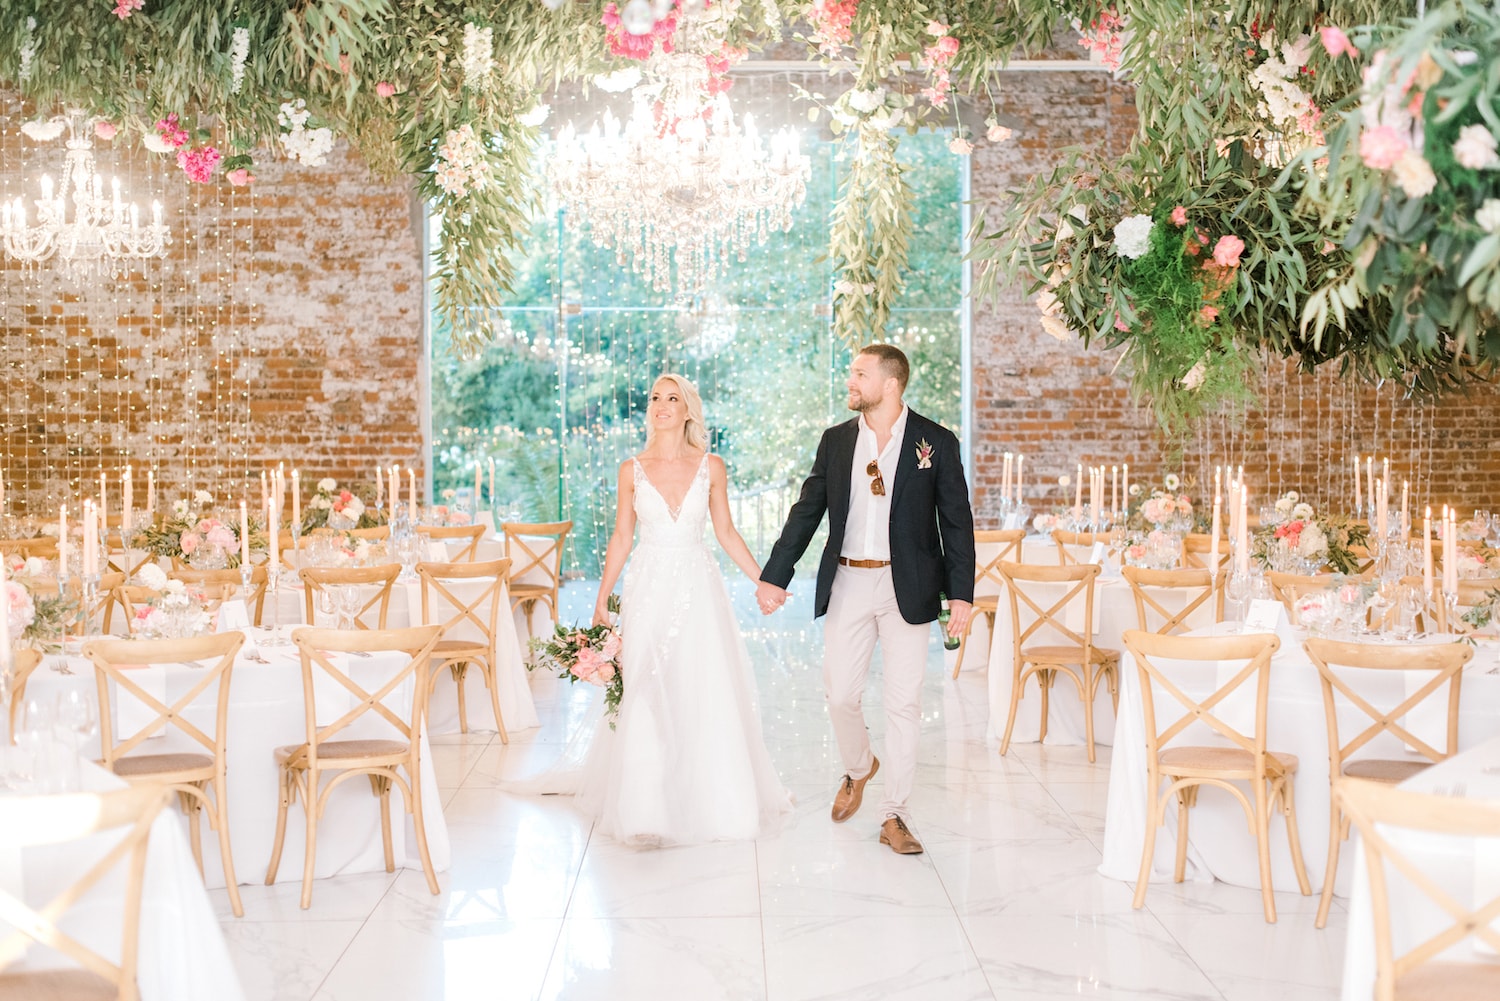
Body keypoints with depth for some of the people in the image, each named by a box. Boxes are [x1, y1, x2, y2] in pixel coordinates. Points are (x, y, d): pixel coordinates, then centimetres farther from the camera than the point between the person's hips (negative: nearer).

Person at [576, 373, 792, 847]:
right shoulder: (632, 470, 2)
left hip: (698, 587, 0)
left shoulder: (711, 467, 1)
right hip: (648, 588, 0)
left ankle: (711, 798, 19)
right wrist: (601, 600, 5)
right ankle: (647, 803, 11)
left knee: (707, 695, 2)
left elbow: (726, 531, 8)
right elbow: (621, 537, 7)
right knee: (645, 697, 0)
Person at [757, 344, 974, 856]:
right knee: (839, 694, 4)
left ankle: (894, 816, 12)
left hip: (907, 588, -3)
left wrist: (961, 594, -8)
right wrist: (774, 576, 2)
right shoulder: (836, 441, 7)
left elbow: (957, 523, -2)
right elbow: (806, 512, 9)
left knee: (903, 703, 1)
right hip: (848, 583, 3)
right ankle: (858, 767, 36)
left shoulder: (936, 442, -2)